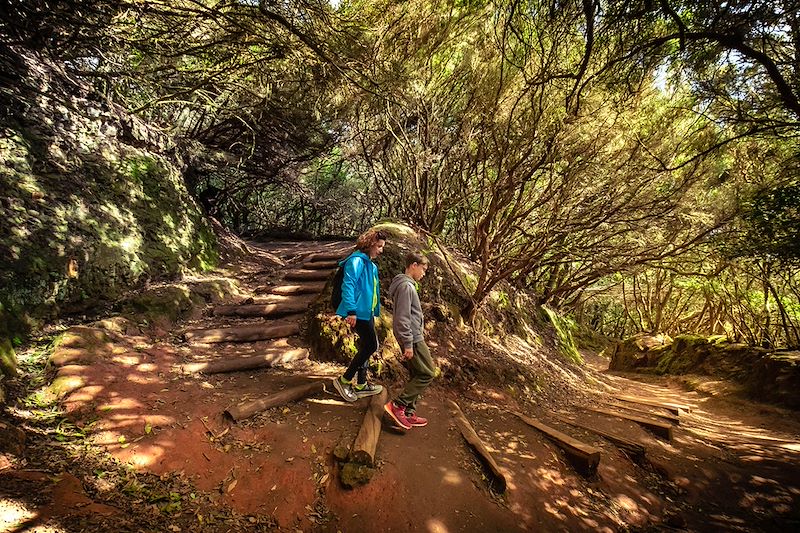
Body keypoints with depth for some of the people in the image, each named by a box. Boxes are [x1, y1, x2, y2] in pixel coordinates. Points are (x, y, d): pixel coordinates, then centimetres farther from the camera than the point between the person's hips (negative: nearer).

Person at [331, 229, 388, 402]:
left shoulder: (371, 265, 18)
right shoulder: (357, 260, -13)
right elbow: (348, 285, -22)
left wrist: (375, 310, 20)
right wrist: (351, 311, -27)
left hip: (367, 313, 10)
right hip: (358, 313, -10)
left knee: (366, 346, 13)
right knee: (370, 345, -9)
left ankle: (361, 384, 24)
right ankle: (344, 380, 1)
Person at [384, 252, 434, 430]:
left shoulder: (408, 284, 16)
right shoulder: (406, 286, -17)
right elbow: (402, 318, -22)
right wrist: (408, 344, -21)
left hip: (413, 337, 10)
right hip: (412, 339, -10)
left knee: (417, 375, 13)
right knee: (428, 373, -5)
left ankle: (409, 413, 18)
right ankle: (397, 405, -3)